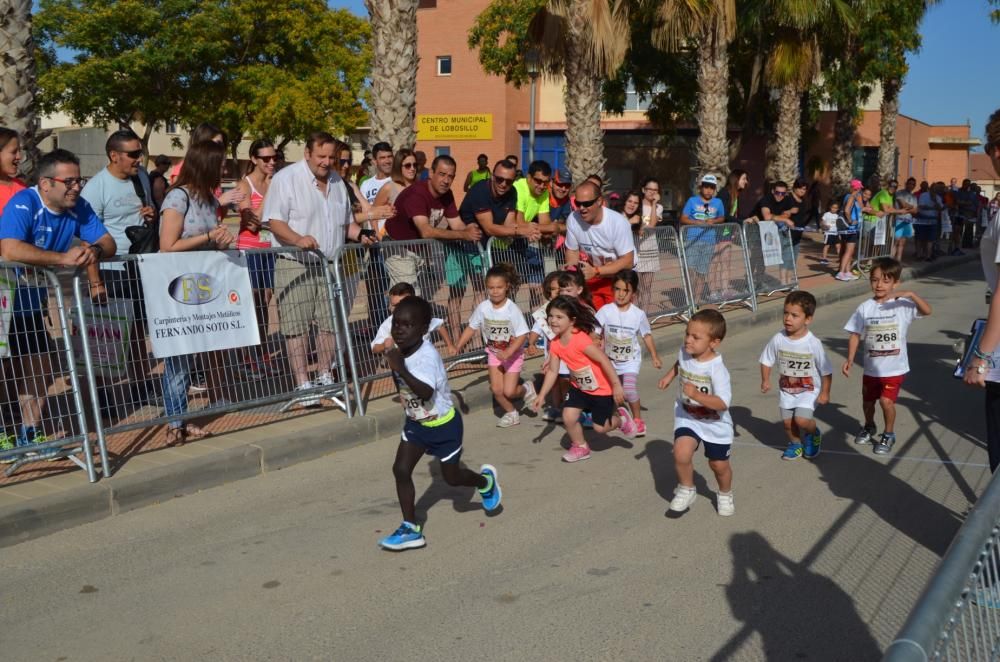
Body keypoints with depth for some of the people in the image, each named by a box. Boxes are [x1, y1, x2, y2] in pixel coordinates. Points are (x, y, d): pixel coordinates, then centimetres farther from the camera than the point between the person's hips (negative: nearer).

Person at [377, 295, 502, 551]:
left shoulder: (428, 355, -32)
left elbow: (426, 392, -47)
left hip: (443, 424, -6)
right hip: (415, 423, 6)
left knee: (451, 477, 9)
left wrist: (400, 368, -54)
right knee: (400, 469, -7)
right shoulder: (398, 351, -9)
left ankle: (486, 480, 42)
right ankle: (411, 529, 3)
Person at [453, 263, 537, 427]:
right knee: (496, 389, -3)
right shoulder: (482, 307, -14)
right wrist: (457, 348, -9)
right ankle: (511, 413, 24)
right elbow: (471, 328, -3)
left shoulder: (512, 309, -24)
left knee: (508, 391, -7)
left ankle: (526, 389, 27)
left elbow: (522, 335, -24)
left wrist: (508, 353, -34)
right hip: (494, 353, 3)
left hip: (513, 353, -3)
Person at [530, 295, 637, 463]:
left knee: (600, 427, 1)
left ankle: (620, 418, 34)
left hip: (602, 389, -6)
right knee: (568, 417, -7)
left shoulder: (580, 340, -32)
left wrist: (616, 386, -28)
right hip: (579, 387, 6)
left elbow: (604, 360, -30)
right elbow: (552, 371, 1)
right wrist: (542, 395, 0)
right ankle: (580, 447, 19)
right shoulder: (555, 344, -9)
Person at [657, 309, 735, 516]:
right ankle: (686, 490, 5)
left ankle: (725, 495, 44)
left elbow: (723, 403, -37)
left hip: (715, 423, -3)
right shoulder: (684, 352, -12)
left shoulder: (717, 369, -30)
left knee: (719, 464, 12)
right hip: (687, 417, 3)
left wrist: (696, 394, -44)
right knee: (681, 452, -22)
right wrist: (669, 376, 7)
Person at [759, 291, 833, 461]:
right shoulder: (778, 339, -13)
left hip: (809, 390, -3)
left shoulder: (813, 343, -21)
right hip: (786, 390, 3)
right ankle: (796, 444, 34)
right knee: (788, 422, 5)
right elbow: (766, 361, 1)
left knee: (801, 420, -16)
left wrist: (825, 393, -13)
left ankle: (814, 434, 18)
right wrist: (765, 380, -7)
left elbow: (826, 371, -12)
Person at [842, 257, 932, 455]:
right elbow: (856, 335, -1)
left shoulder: (903, 305, -11)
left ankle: (889, 434, 11)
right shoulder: (865, 307, -4)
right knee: (867, 401, 17)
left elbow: (927, 311, -23)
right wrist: (850, 359, -6)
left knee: (886, 400, -15)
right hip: (871, 368, 4)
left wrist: (911, 295, -35)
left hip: (894, 368, -3)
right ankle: (869, 427, 47)